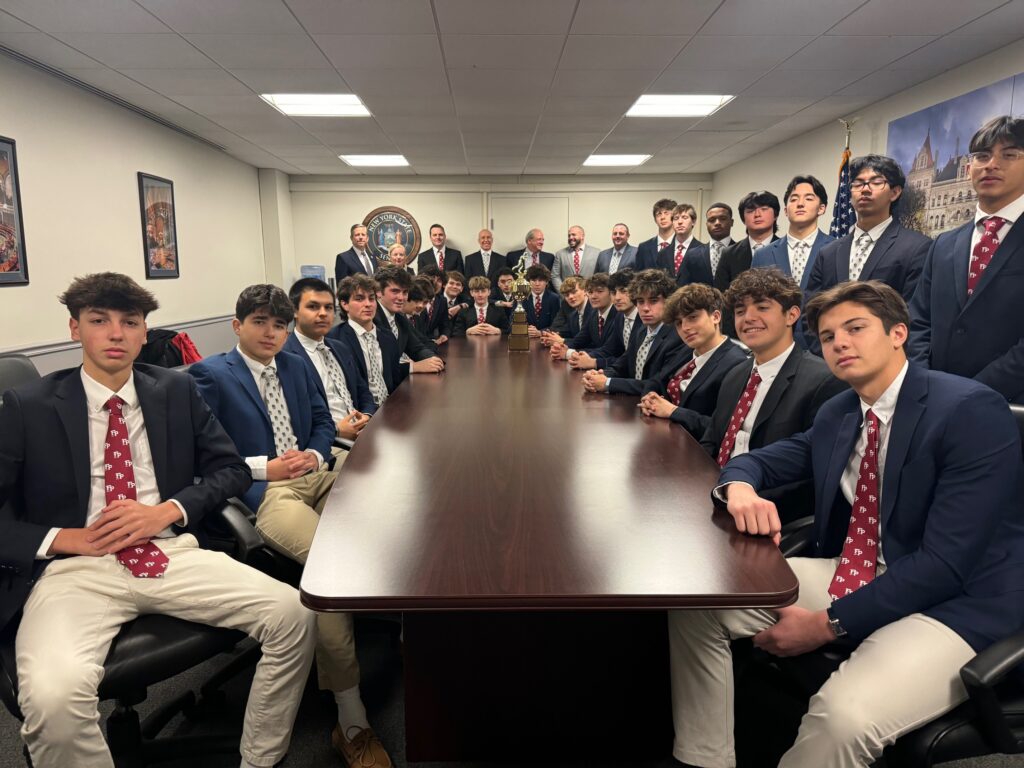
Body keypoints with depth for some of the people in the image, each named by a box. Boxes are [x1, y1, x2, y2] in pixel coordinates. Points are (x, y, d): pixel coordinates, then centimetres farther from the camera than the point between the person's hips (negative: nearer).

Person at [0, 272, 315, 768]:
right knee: (53, 693, -34)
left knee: (294, 616, -18)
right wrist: (66, 538, -11)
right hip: (75, 568, -2)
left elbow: (233, 469, 10)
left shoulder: (177, 391, 11)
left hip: (173, 554, 3)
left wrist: (167, 511, -5)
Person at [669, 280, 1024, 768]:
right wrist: (740, 487, -13)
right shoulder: (836, 415, 7)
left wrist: (829, 624, -21)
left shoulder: (971, 410, -16)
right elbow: (757, 460, 15)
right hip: (851, 576, 7)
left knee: (843, 713, -36)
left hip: (953, 602, -6)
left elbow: (946, 562, -21)